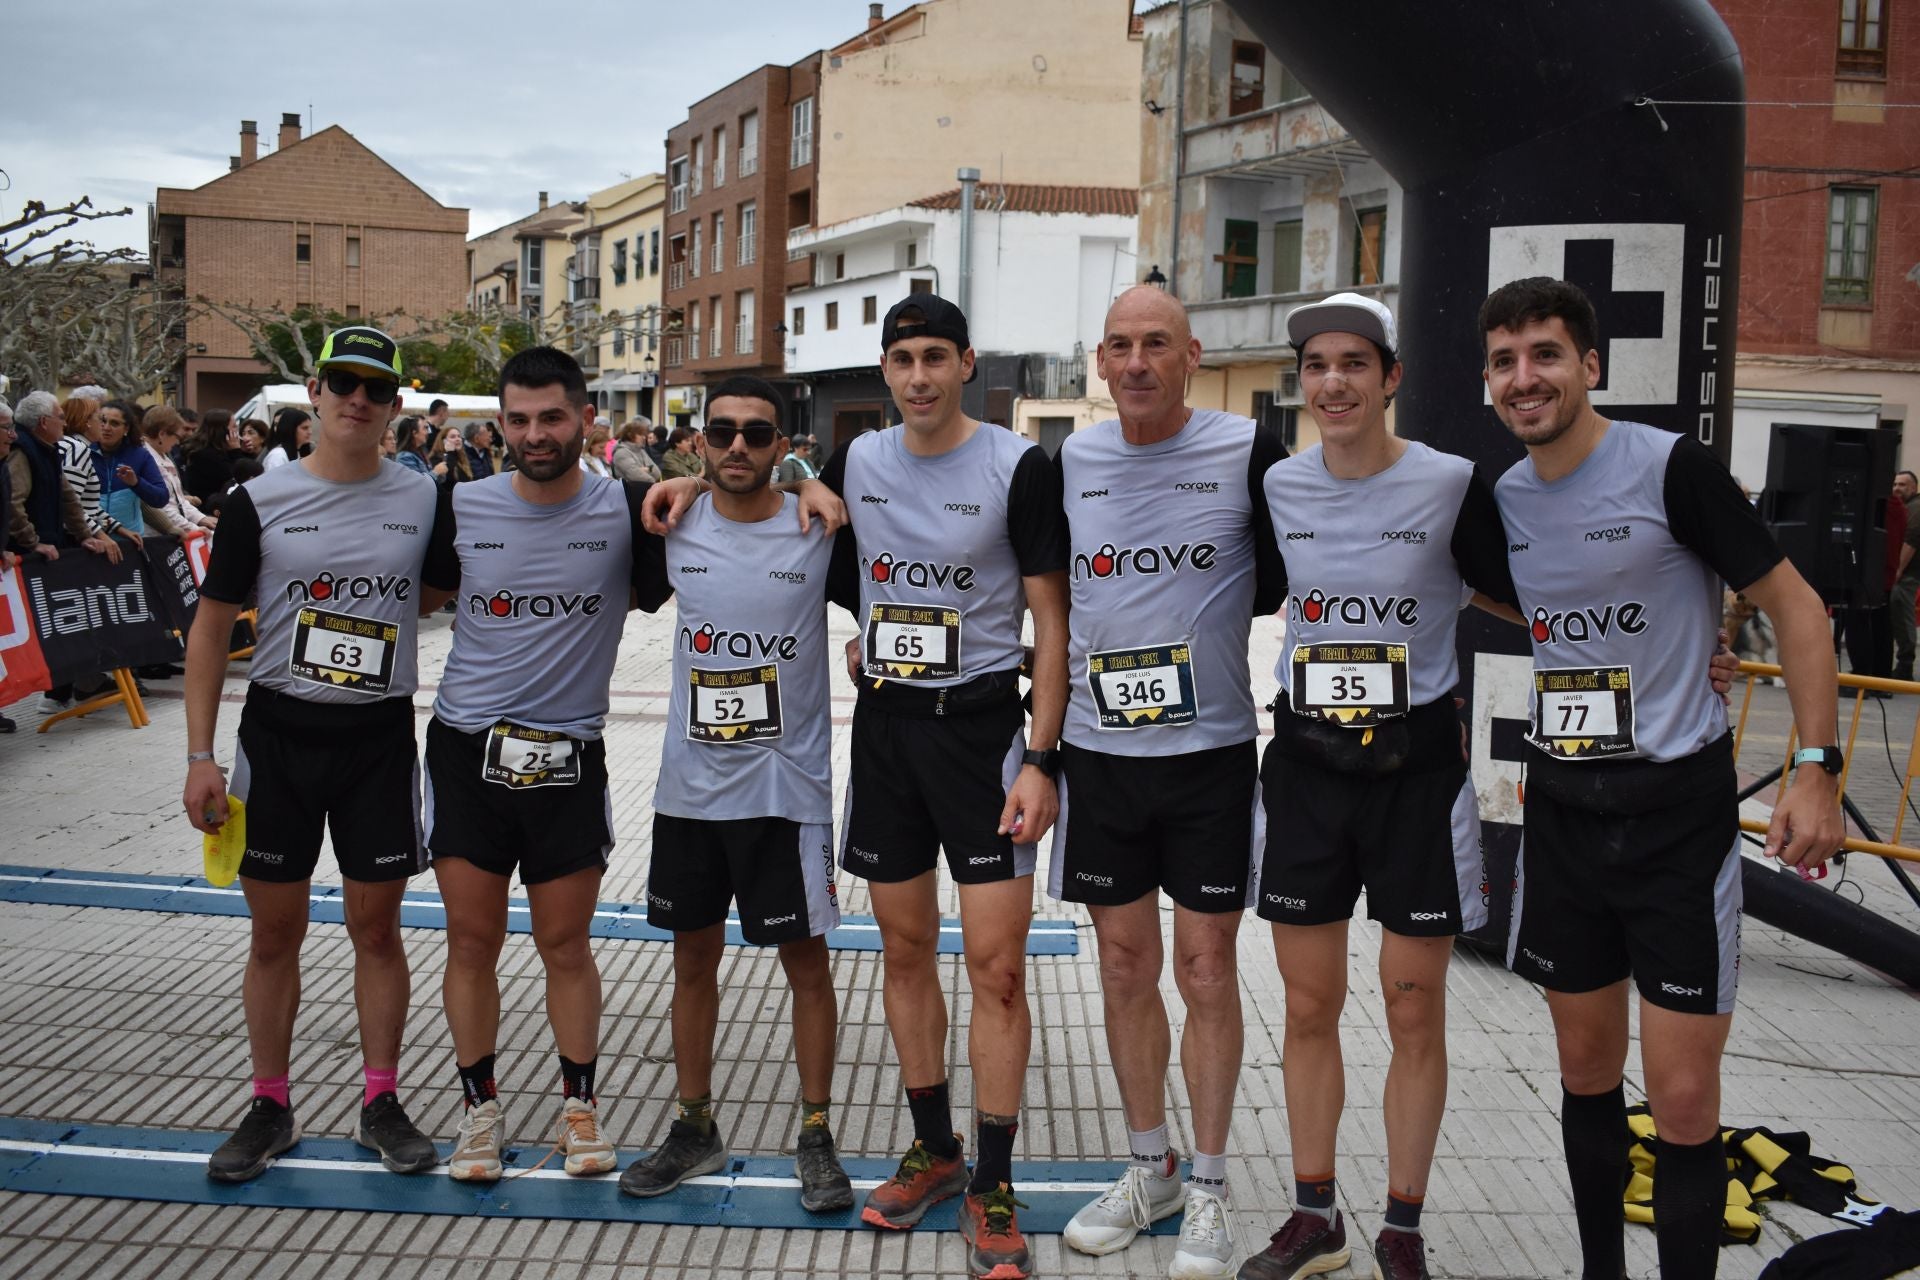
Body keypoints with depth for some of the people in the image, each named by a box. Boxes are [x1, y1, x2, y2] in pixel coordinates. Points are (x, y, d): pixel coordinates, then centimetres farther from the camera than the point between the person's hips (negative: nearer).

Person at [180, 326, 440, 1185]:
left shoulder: (425, 500, 1)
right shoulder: (260, 501, -2)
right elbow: (211, 628, 0)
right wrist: (200, 756, -4)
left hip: (380, 736, 0)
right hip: (278, 733, 0)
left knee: (377, 925, 7)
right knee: (275, 928, 8)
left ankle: (380, 1103, 20)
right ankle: (270, 1108, 22)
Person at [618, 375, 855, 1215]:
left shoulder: (819, 532, -8)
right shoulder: (673, 529, 0)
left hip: (787, 789, -3)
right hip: (689, 787, 4)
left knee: (805, 960, 5)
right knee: (693, 958, 14)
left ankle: (815, 1136, 20)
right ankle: (694, 1128, 30)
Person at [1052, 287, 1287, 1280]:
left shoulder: (1249, 452, -7)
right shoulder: (1068, 463, 3)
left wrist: (1212, 607, -7)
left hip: (1212, 753, -3)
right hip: (1098, 754, 3)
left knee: (1206, 973, 4)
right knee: (1126, 969, 12)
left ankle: (1207, 1188, 20)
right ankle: (1148, 1170, 29)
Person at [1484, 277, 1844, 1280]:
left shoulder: (1670, 467, -12)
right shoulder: (1503, 498, 4)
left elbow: (1795, 606, -8)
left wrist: (1817, 768, -14)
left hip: (1676, 808, -5)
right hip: (1561, 809, 5)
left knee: (1683, 1100, -5)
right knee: (1585, 1069, 16)